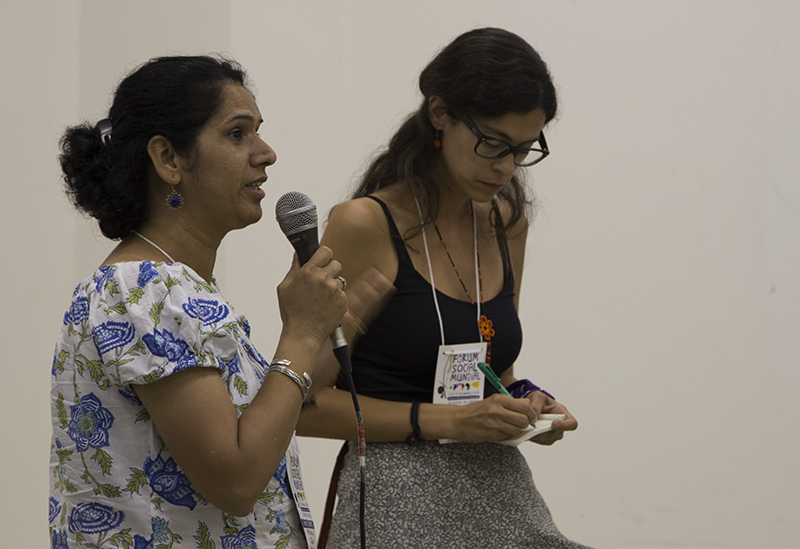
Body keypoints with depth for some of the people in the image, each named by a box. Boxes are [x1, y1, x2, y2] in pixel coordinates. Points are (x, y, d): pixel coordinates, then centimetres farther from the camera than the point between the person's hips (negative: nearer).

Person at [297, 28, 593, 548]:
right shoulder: (365, 225, -10)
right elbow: (306, 403, -11)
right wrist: (445, 420, -18)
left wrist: (523, 397, 1)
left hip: (501, 494, 6)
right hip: (399, 504, -6)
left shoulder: (506, 223, 10)